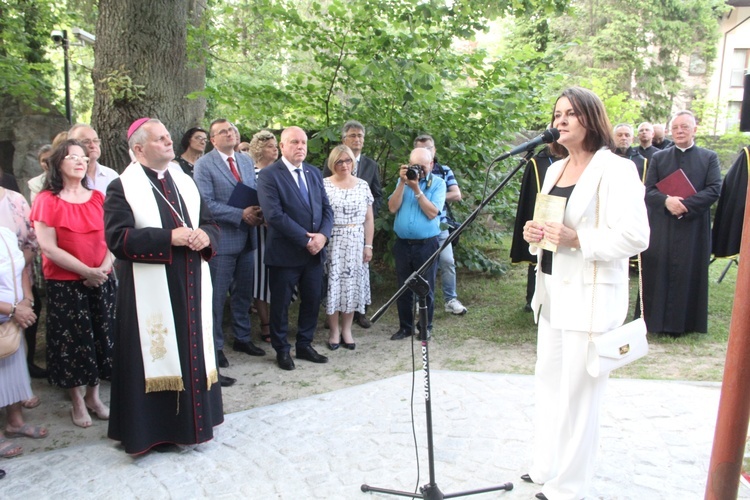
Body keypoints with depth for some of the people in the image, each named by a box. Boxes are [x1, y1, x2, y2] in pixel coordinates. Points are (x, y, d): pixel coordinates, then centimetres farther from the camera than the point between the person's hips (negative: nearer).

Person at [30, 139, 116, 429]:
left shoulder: (98, 198, 7)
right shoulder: (47, 200, -5)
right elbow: (48, 247, -12)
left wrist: (104, 267, -13)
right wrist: (86, 271, -17)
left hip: (102, 281, 4)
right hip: (64, 284, -4)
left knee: (101, 338, 9)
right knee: (72, 342, 5)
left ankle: (93, 396, 25)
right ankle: (77, 402, 20)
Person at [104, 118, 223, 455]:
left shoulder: (185, 183, 13)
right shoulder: (123, 188, -5)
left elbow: (210, 224, 13)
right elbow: (118, 237, -17)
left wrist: (205, 236, -11)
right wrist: (169, 238, -22)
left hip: (191, 287, 6)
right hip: (150, 291, -5)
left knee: (192, 350, 12)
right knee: (155, 356, 1)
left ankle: (192, 417, 26)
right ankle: (151, 427, 15)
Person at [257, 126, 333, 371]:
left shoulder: (314, 173, 11)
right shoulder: (268, 175, -10)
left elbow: (326, 208, 8)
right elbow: (274, 214, -19)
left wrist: (323, 235, -11)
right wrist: (305, 239, -19)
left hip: (315, 250, 6)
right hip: (285, 252, -6)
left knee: (312, 301, 13)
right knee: (280, 304, 8)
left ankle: (304, 345, 31)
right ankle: (282, 350, 25)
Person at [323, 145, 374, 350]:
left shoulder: (362, 185, 6)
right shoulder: (324, 184, -2)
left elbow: (369, 218, 7)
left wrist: (368, 245, 2)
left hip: (355, 244, 2)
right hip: (331, 243, -2)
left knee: (352, 286, 6)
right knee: (333, 285, 2)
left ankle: (346, 330, 19)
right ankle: (334, 331, 15)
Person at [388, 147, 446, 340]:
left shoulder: (438, 183, -2)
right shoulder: (404, 180, 8)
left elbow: (432, 213, -13)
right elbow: (393, 208, -4)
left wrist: (416, 189, -18)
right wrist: (402, 183, -12)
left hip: (427, 244, -3)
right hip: (402, 243, 3)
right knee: (403, 288, 10)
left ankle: (426, 327, 20)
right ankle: (405, 326, 23)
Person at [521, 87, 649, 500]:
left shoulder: (615, 170, -10)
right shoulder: (554, 170, 13)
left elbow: (635, 236, -18)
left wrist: (576, 239, -27)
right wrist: (535, 234, 2)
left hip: (590, 298, -8)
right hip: (553, 293, 8)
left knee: (577, 392, 0)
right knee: (548, 381, 15)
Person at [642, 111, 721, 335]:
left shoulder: (709, 158, 7)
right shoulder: (659, 157, 9)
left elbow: (714, 190, -6)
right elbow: (648, 190, 0)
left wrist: (684, 204, -18)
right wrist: (666, 200, -21)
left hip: (694, 228, -1)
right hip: (661, 228, 1)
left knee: (688, 274, 3)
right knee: (657, 273, 2)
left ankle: (681, 322, 12)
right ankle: (655, 319, 12)